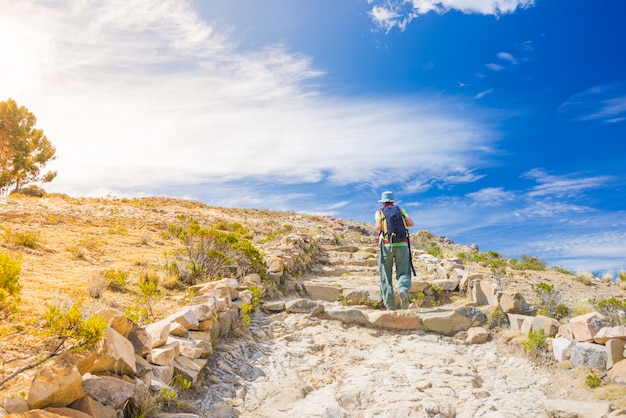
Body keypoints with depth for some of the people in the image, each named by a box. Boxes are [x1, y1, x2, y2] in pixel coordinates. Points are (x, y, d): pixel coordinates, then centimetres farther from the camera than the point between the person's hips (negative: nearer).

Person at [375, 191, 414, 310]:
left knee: (386, 276, 7)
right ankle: (403, 290, -30)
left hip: (386, 245, -1)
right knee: (403, 274, 3)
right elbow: (411, 223, 3)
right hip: (402, 245, 1)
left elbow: (378, 227, -6)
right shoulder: (401, 210, 17)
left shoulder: (379, 212, 11)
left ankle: (390, 305, 0)